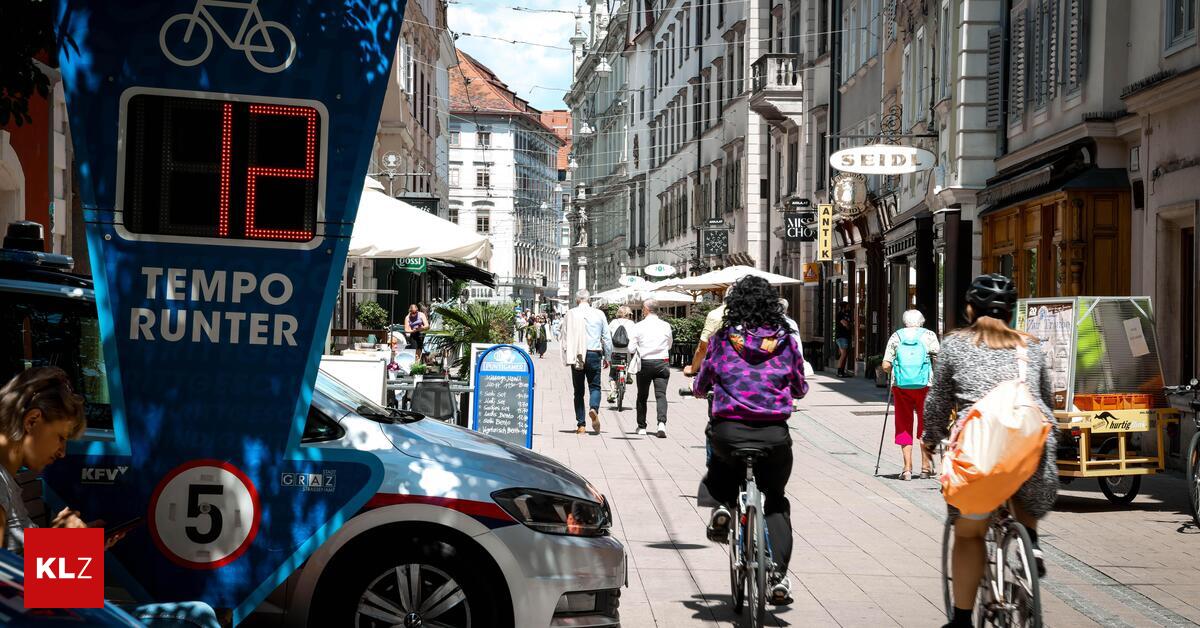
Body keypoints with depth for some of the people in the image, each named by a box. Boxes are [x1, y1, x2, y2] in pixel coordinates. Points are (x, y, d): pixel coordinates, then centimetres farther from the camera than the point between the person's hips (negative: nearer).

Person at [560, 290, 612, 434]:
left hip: (576, 356, 0)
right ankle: (594, 408, -22)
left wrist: (566, 358, 6)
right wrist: (607, 356, 14)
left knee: (578, 390, 8)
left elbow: (565, 337, 1)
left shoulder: (570, 314, 0)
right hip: (594, 354, 0)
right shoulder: (599, 314, 2)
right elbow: (607, 337, 5)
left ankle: (581, 425, 5)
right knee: (595, 386, 9)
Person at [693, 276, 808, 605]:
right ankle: (778, 574, 7)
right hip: (774, 433, 1)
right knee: (776, 501, 20)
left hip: (728, 429, 0)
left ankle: (723, 504, 5)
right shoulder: (785, 340, 4)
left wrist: (698, 388, 37)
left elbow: (700, 385, 13)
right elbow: (799, 389, 16)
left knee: (719, 470, 35)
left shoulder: (722, 339, 2)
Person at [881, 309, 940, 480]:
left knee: (904, 427, 8)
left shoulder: (896, 336, 5)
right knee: (925, 426, 12)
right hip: (925, 386, -1)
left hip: (901, 387, 1)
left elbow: (885, 366, 0)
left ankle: (907, 468, 5)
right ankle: (926, 467, 15)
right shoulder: (929, 335, 3)